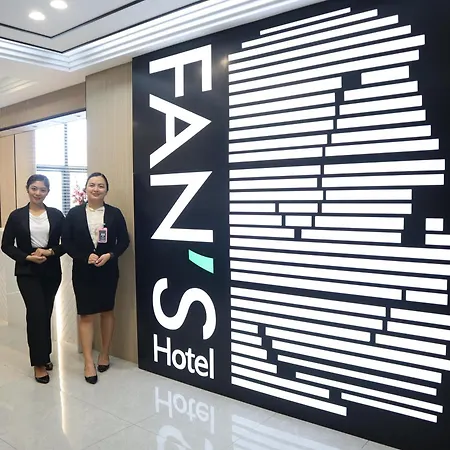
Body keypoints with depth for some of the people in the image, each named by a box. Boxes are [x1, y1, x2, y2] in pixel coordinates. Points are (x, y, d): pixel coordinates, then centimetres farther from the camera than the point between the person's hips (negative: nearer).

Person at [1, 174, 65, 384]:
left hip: (51, 271, 2)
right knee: (36, 313, -10)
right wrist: (27, 257, -13)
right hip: (27, 272, -2)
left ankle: (44, 356, 28)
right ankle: (39, 363, 1)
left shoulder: (56, 215, 1)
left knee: (45, 314, 11)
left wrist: (50, 252, -15)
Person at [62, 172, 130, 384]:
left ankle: (104, 354, 28)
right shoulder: (74, 213, 0)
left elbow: (124, 241, 0)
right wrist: (85, 257, -15)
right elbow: (66, 242, -1)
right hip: (83, 272, 0)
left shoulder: (114, 213, -1)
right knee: (86, 315, 1)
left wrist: (110, 255, -16)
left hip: (108, 270, 1)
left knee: (107, 312, 12)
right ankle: (88, 362, 8)